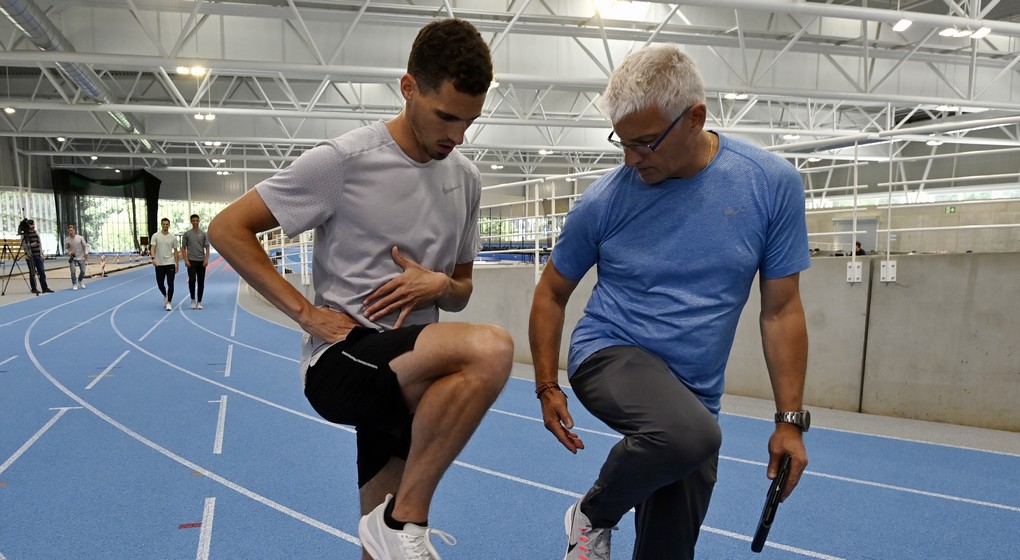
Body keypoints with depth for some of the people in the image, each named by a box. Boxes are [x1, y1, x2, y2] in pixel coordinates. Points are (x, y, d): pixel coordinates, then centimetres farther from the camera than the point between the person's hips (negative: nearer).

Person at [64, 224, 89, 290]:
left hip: (81, 257, 1)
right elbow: (65, 248, 4)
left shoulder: (80, 238, -5)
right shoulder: (67, 240, -5)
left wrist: (86, 253, -11)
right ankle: (74, 284, 6)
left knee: (83, 271, 2)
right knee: (73, 271, -11)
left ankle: (80, 281, 31)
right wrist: (68, 252, -16)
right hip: (72, 258, -1)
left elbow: (85, 246, 1)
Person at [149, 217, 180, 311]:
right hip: (159, 264, 0)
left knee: (170, 284, -6)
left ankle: (169, 302, 0)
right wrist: (153, 258, -29)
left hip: (170, 264, 0)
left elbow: (175, 251, 7)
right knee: (160, 284, 8)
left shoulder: (173, 237, 3)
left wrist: (177, 264, 4)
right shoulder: (155, 236, -1)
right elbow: (152, 248, -12)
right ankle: (165, 296, 36)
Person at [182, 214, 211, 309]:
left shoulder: (204, 234, 5)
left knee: (201, 282, 3)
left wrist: (206, 259, -10)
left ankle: (199, 302, 10)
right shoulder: (187, 234, 2)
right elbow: (183, 248, 2)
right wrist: (186, 260, -8)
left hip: (201, 261, 1)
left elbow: (207, 248, 2)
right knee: (192, 280, -12)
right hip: (191, 261, -1)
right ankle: (193, 299, 5)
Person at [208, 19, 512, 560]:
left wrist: (440, 286, -8)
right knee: (490, 348, -31)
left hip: (413, 374, 6)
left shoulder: (466, 179, 7)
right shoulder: (343, 160, -11)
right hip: (341, 359, -6)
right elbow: (227, 228, -5)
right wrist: (308, 312, -13)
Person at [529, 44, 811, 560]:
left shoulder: (773, 184, -7)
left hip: (694, 396, 3)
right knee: (691, 433, -34)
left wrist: (790, 421, -2)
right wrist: (547, 388, 0)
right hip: (609, 354, -2)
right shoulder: (603, 200, -9)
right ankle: (592, 515, -4)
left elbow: (781, 310, -1)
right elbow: (551, 293, 5)